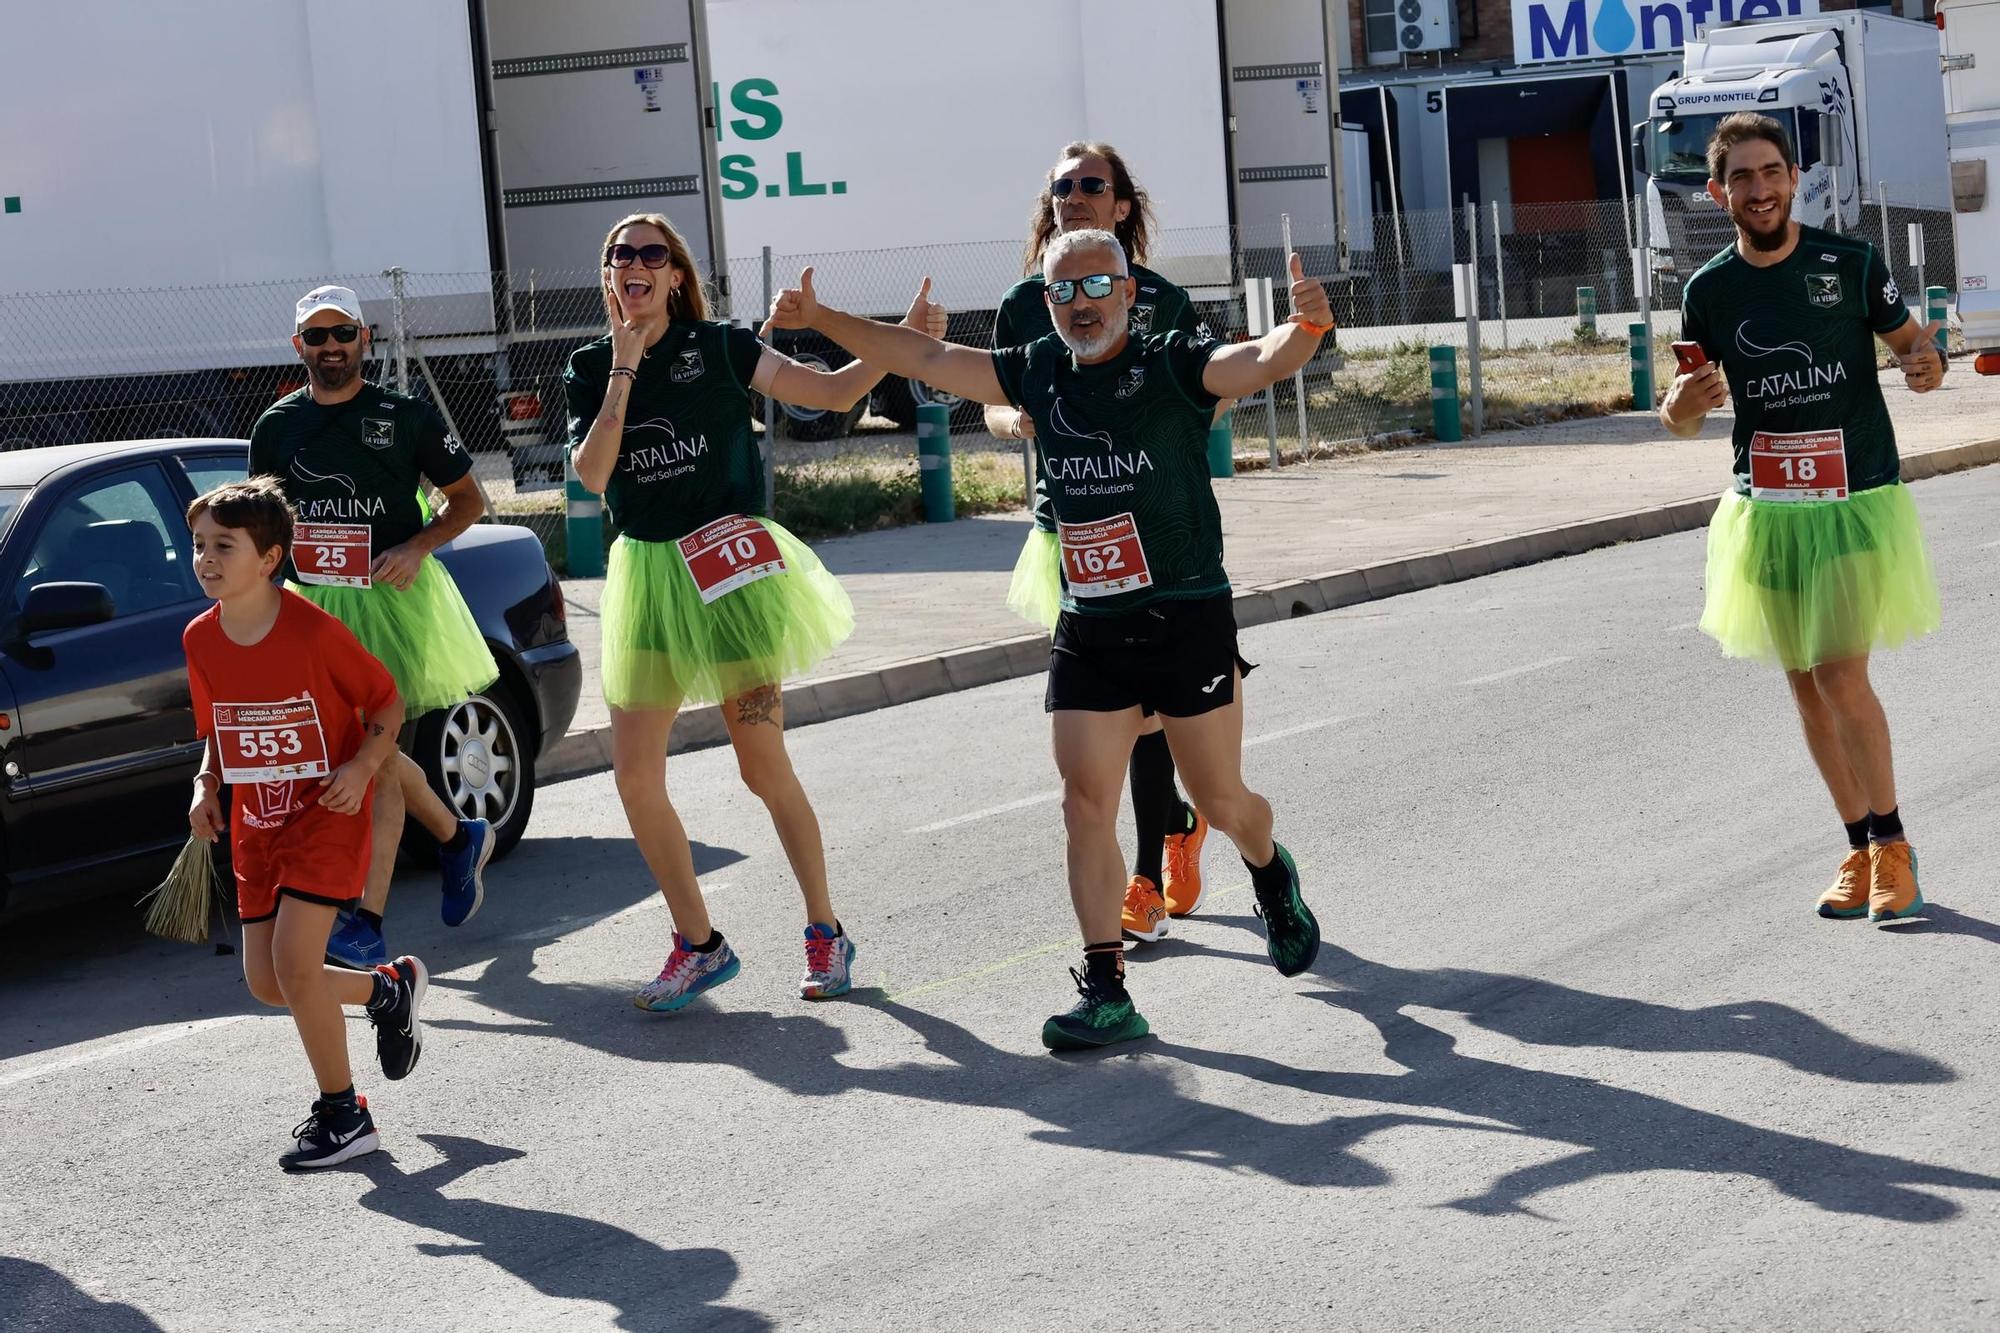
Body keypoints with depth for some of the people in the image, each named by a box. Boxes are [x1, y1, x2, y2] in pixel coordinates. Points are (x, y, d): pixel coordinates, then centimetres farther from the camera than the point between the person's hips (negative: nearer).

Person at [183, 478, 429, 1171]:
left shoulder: (314, 631, -19)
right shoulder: (201, 639, -2)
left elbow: (387, 701, -7)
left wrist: (365, 763, -22)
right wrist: (206, 787, -4)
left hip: (326, 814, -7)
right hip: (256, 826, 7)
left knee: (294, 965, -16)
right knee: (265, 980, 5)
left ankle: (342, 1113, 0)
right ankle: (389, 989, 31)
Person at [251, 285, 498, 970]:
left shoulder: (407, 416, 0)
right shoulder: (275, 426, 9)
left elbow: (467, 499, 6)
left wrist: (417, 546, -10)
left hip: (393, 598, -4)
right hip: (314, 605, 4)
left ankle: (366, 920, -9)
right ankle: (457, 837, 36)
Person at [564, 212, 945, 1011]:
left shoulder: (718, 347, -1)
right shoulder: (590, 368, 6)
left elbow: (834, 391, -4)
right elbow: (591, 473, -9)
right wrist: (624, 369, -13)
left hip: (729, 568, -3)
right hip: (646, 574, 4)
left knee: (764, 766, -1)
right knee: (634, 778, 1)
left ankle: (825, 933, 16)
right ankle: (698, 945, 16)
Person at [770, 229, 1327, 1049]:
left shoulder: (1176, 368, -9)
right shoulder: (1038, 375, 6)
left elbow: (1267, 360, -27)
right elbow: (925, 357, 12)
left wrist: (1307, 325, -49)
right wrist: (820, 320, 8)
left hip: (1189, 621, -4)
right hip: (1088, 633, 4)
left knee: (1221, 803, 6)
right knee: (1086, 805, -2)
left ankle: (1272, 876, 41)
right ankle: (1106, 995, 3)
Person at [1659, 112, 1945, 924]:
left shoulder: (1851, 263, -4)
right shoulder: (1709, 291, 3)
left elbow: (1911, 340, 8)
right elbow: (1684, 416, 9)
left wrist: (1927, 363, -16)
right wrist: (1683, 404, -15)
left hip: (1856, 502, -3)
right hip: (1766, 512, 4)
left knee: (1842, 676, -11)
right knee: (1804, 685, 8)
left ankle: (1892, 845, 5)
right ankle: (1860, 851, 21)